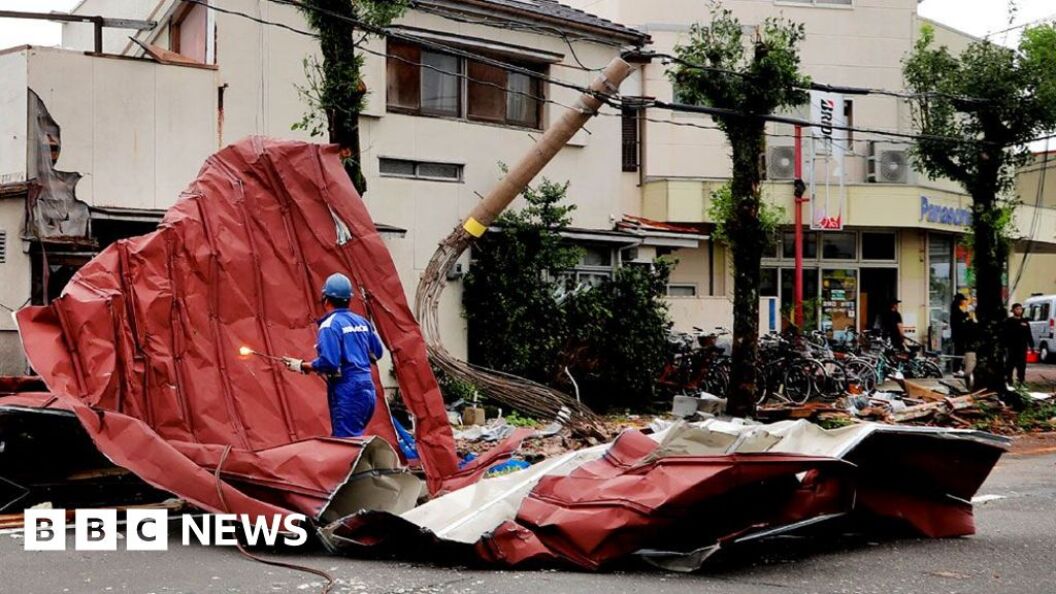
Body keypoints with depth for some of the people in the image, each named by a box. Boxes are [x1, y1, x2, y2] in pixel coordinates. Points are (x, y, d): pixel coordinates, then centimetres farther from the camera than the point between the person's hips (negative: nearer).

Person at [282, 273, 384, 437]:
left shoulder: (330, 325, -11)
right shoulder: (361, 321, 11)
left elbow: (328, 363, -20)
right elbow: (376, 353, 19)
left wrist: (302, 366, -6)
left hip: (347, 393, -8)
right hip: (367, 390, 8)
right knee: (344, 439, 19)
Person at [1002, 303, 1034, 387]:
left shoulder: (1025, 322, 14)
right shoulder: (1008, 322, -1)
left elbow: (1029, 335, 16)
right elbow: (1004, 335, -5)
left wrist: (1031, 346, 11)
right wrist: (1004, 345, -12)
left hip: (1022, 348, 4)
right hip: (1011, 347, -4)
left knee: (1022, 365, 7)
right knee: (1010, 365, 0)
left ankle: (1021, 381, 14)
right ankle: (1008, 381, 5)